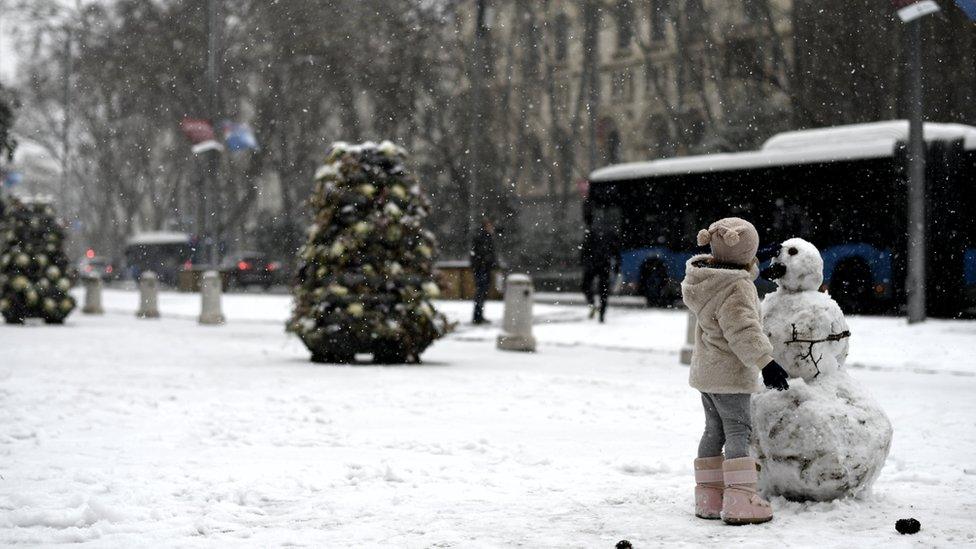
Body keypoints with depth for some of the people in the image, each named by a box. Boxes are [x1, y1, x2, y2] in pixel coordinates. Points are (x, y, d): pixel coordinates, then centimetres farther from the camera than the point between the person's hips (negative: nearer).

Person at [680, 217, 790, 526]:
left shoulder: (703, 277, 5)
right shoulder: (737, 288, -22)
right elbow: (743, 332, -26)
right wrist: (766, 363, -24)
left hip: (706, 372, 9)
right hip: (730, 373, -9)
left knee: (714, 430, 14)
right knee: (738, 431, -6)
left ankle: (708, 498, 17)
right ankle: (740, 502, -10)